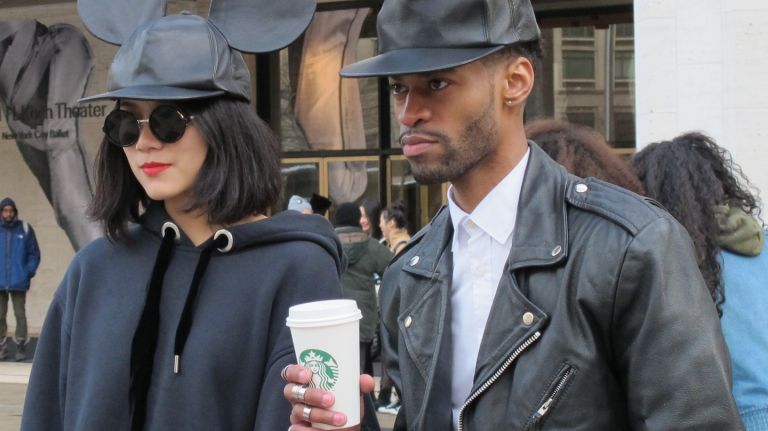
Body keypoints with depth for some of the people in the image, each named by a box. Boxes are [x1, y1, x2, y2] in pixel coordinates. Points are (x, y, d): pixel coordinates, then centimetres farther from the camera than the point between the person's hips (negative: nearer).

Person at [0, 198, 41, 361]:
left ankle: (21, 346, 8)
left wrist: (29, 272, -8)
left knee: (20, 314, 0)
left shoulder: (25, 229, 0)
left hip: (18, 282, -2)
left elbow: (34, 254, 3)